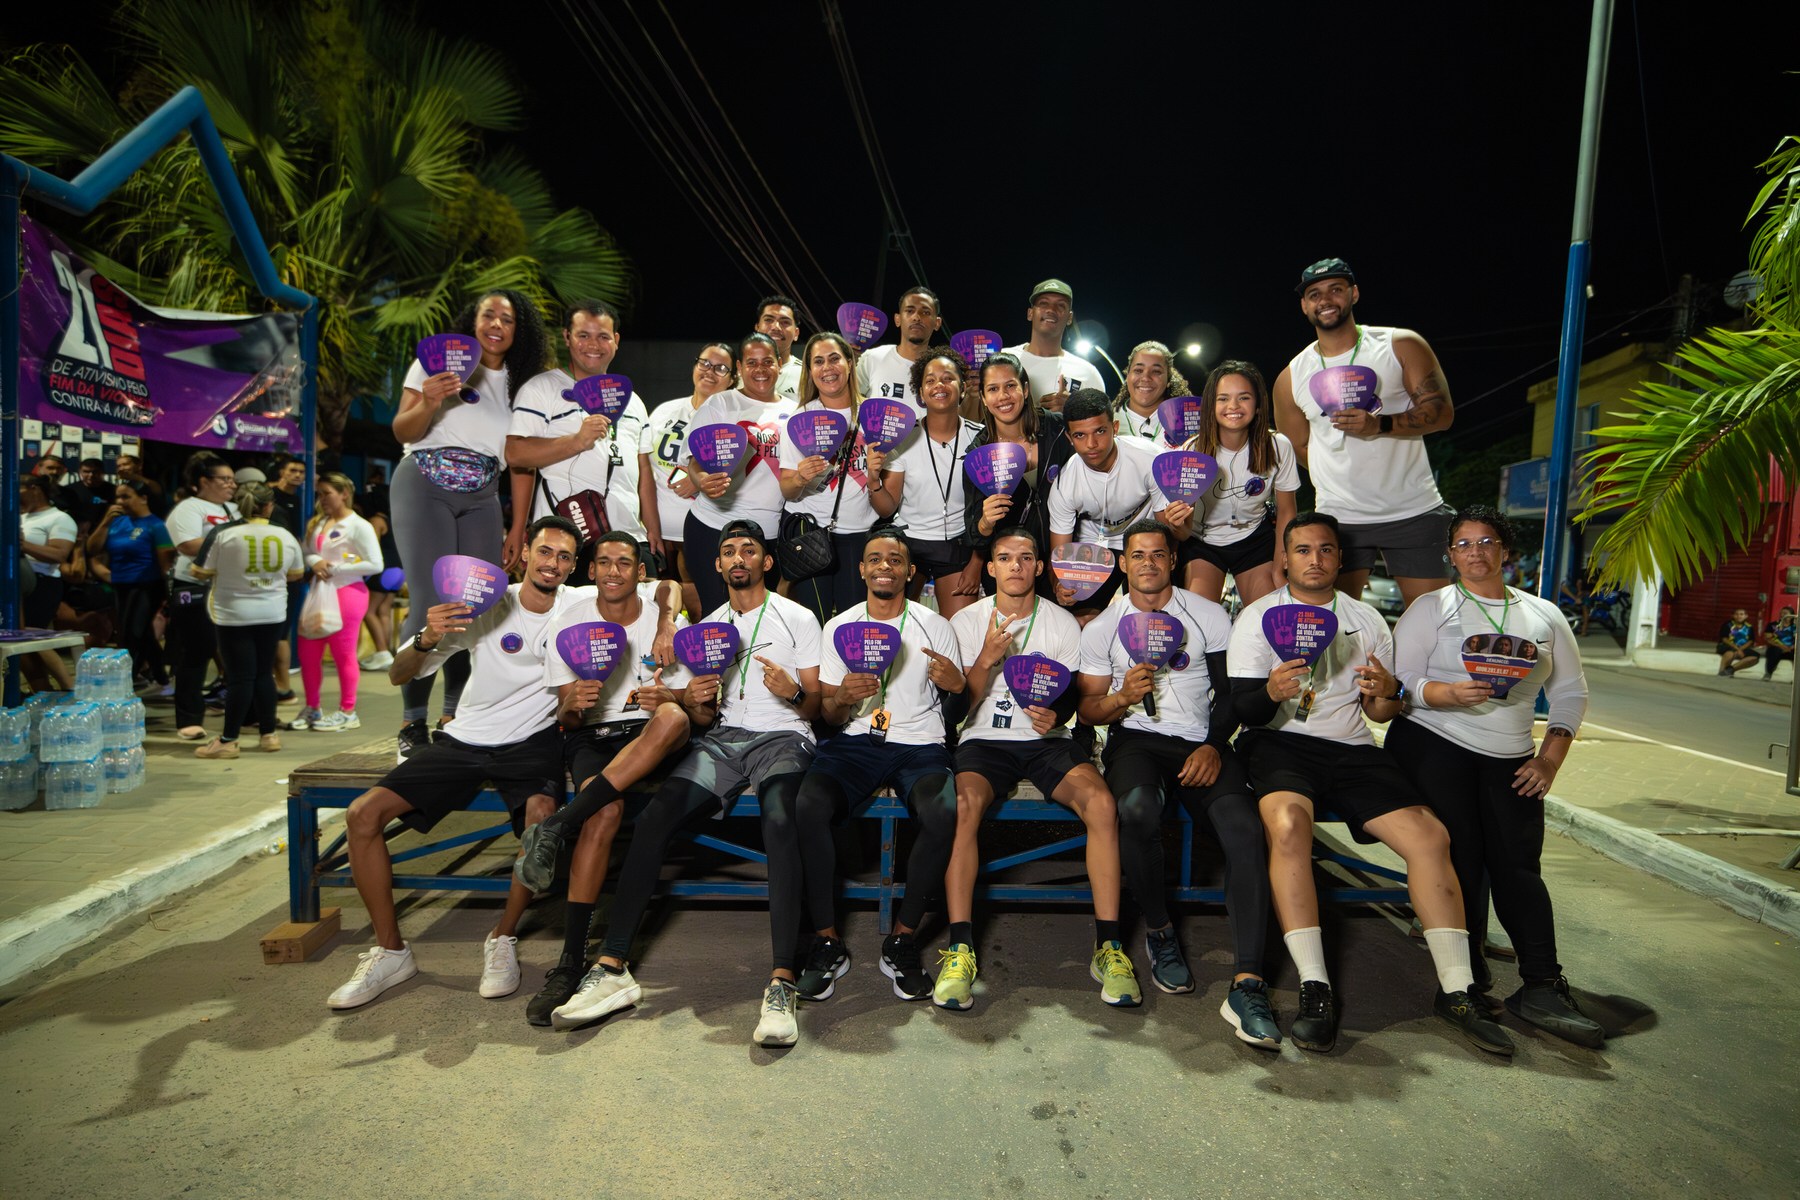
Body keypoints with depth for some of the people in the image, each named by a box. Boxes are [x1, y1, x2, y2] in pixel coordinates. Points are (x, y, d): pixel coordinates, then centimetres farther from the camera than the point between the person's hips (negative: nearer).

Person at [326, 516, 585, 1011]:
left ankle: (503, 939, -10)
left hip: (532, 741, -2)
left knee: (542, 813, -34)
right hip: (466, 740, 3)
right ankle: (390, 951, 4)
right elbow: (398, 675, -2)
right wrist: (428, 639, -26)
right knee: (362, 814, -12)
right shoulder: (482, 606, -3)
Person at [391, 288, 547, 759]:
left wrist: (519, 528, 6)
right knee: (433, 601, -15)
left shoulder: (520, 384, 14)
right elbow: (403, 432, 0)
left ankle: (455, 719, 8)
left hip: (481, 498, 4)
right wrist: (428, 403, -22)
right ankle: (413, 721, -6)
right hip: (425, 487, -4)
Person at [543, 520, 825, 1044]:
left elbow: (814, 707, 4)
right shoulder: (707, 627, 21)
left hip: (781, 737, -4)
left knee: (779, 817, -36)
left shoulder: (798, 618, 8)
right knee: (656, 814, -24)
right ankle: (612, 967, -22)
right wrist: (696, 702, -5)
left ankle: (781, 983, -40)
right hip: (721, 739, 4)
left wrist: (792, 692, -19)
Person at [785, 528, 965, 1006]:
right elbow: (828, 714, 10)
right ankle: (827, 942, -13)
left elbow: (958, 711, 8)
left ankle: (901, 940, -12)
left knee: (943, 813, -33)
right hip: (855, 741, 1)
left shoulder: (935, 626, 8)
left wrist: (957, 687, -16)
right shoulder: (838, 628, 11)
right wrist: (843, 697, -14)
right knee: (806, 805, -30)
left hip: (919, 744, -1)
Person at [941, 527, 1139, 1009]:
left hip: (1047, 740, 1)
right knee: (963, 804, -34)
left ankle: (1108, 946, -18)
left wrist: (1056, 715, -16)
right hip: (984, 739, -1)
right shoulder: (966, 621, 6)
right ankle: (960, 949, -27)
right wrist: (987, 658, -17)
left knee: (1101, 802, -28)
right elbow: (960, 706, 0)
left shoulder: (1063, 623, 9)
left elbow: (1074, 697, 8)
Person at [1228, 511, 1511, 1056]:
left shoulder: (1367, 620, 16)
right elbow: (1243, 711, -5)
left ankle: (1457, 990, -5)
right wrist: (1272, 691, -28)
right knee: (1288, 821, -34)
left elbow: (1379, 714, 15)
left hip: (1351, 749, 4)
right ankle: (1315, 990, -29)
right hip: (1279, 743, -4)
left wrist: (1388, 694, -9)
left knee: (1429, 834, -17)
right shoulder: (1258, 618, 4)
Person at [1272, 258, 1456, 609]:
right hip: (1339, 518, 1)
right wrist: (1344, 482, 3)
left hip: (1414, 511, -1)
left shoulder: (1401, 346, 3)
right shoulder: (1290, 379, 7)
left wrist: (1379, 425, -20)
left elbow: (1442, 412, -4)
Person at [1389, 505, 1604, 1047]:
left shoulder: (1544, 616, 17)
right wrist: (1451, 693, -23)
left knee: (1518, 863, -10)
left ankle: (1541, 987, -12)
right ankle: (1466, 973, -4)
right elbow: (1399, 681, -2)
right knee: (1459, 855, -13)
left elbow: (1571, 692, 17)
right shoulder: (1431, 607, 7)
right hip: (1432, 743, -3)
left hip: (1510, 759, 3)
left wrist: (1550, 759, 4)